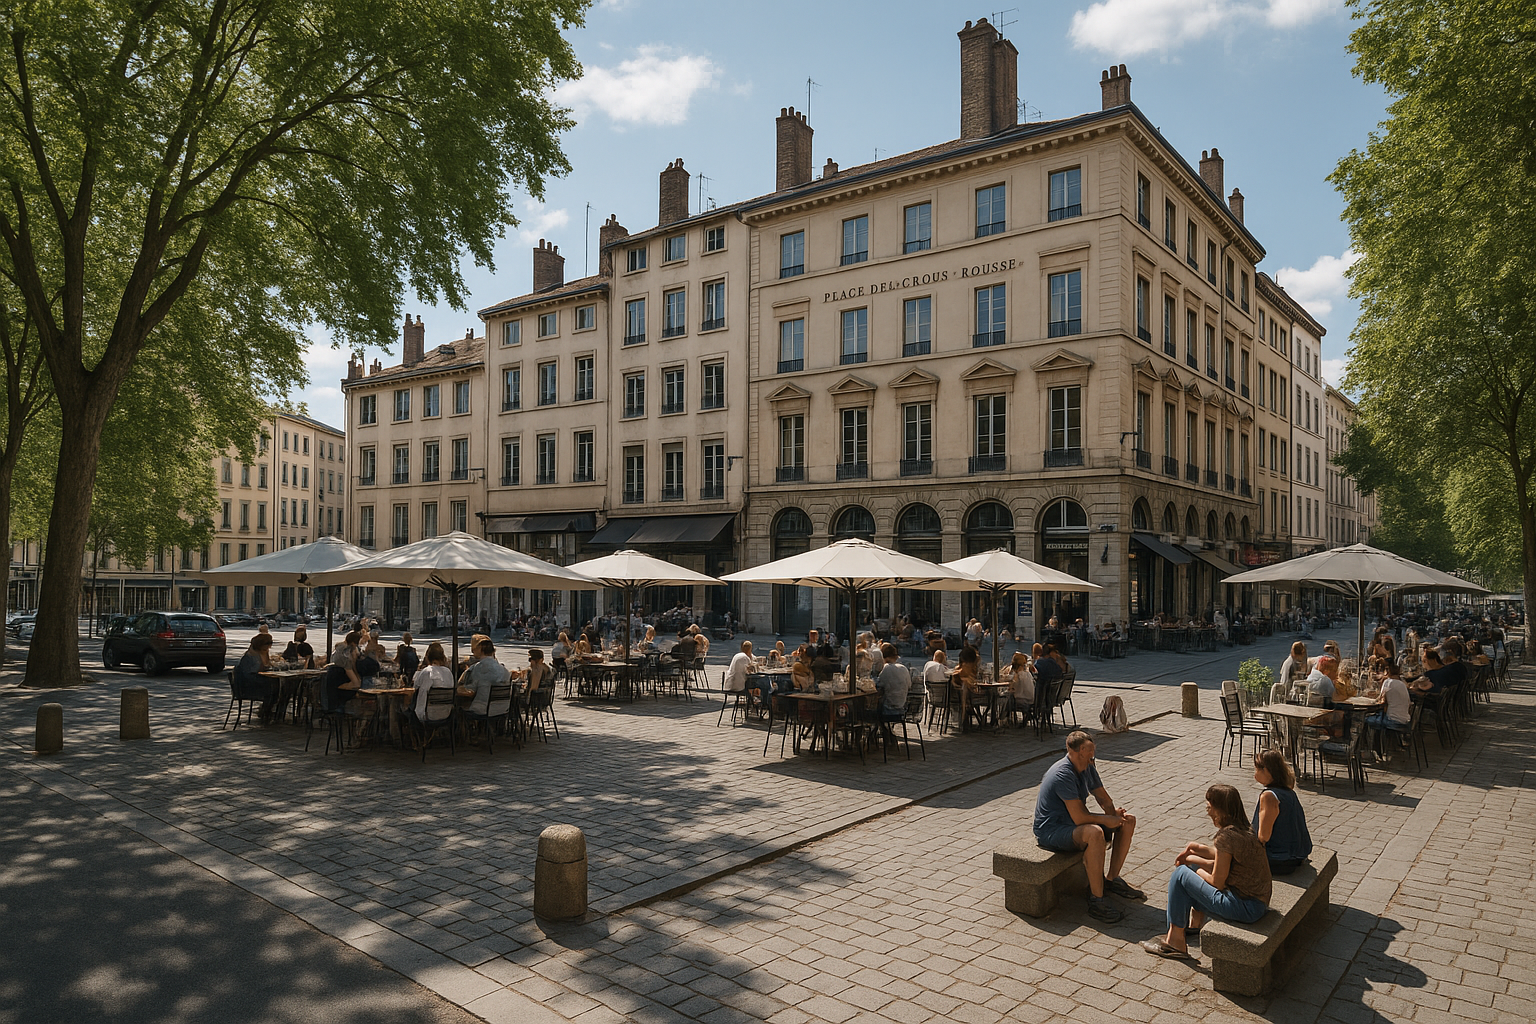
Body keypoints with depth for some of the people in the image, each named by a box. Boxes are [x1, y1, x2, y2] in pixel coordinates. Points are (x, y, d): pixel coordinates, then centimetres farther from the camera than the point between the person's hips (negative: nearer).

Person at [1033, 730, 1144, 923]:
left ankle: (1112, 879, 13)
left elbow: (1104, 799, 10)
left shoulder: (1087, 768, 1)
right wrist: (1107, 819, -17)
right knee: (1094, 833, -38)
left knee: (1129, 820, 5)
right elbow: (1079, 817, -30)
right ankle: (1096, 900, -28)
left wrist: (1115, 813, -11)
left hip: (1074, 822, 10)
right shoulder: (1063, 774, -28)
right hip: (1050, 831, -10)